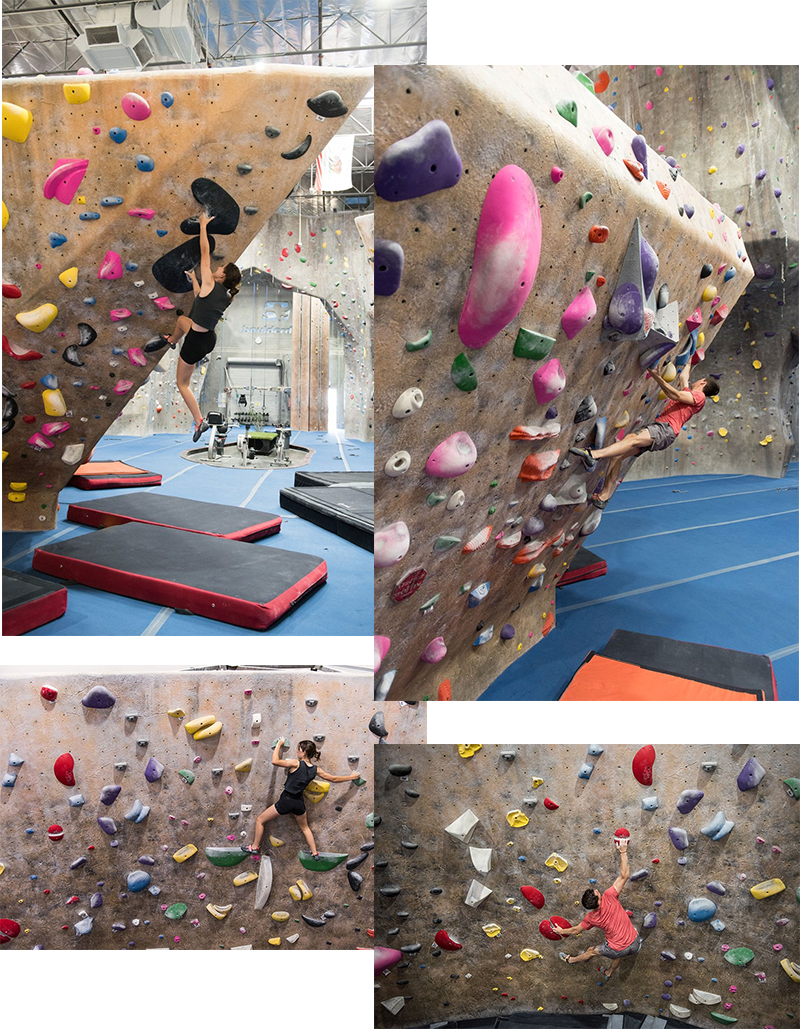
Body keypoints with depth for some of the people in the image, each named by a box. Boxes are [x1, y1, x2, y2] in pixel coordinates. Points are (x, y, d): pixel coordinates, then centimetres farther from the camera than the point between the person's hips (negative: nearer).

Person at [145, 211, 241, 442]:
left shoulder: (210, 284, -20)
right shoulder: (226, 297, 2)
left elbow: (205, 253, -12)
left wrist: (203, 226, -1)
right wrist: (194, 279, 30)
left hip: (196, 342, -9)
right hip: (209, 339, 9)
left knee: (182, 383, 14)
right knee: (182, 318, 36)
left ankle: (199, 421, 20)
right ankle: (170, 340, 62)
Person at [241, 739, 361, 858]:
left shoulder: (296, 763, -21)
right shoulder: (315, 770, -4)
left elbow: (275, 761, -21)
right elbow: (334, 778, 3)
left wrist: (279, 744, -8)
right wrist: (351, 777, 16)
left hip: (286, 801, -5)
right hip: (299, 803, 5)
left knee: (260, 820, 16)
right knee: (305, 828, 31)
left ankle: (254, 847, 24)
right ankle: (315, 852, 36)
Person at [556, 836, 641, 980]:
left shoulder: (590, 918, -13)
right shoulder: (609, 897, -23)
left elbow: (576, 930, 4)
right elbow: (625, 875, -25)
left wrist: (562, 931, 23)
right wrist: (623, 852, -22)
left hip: (619, 949, -1)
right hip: (635, 944, 1)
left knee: (592, 951, 29)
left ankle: (571, 960, 54)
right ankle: (609, 973, 62)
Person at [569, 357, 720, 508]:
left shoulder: (699, 396, 8)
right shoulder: (688, 394, 33)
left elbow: (675, 395, -7)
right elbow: (682, 377, 50)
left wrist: (657, 376, -12)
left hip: (667, 429, -9)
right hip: (658, 427, 9)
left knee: (632, 438, -36)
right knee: (618, 454, -9)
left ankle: (593, 455, -59)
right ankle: (604, 496, -16)